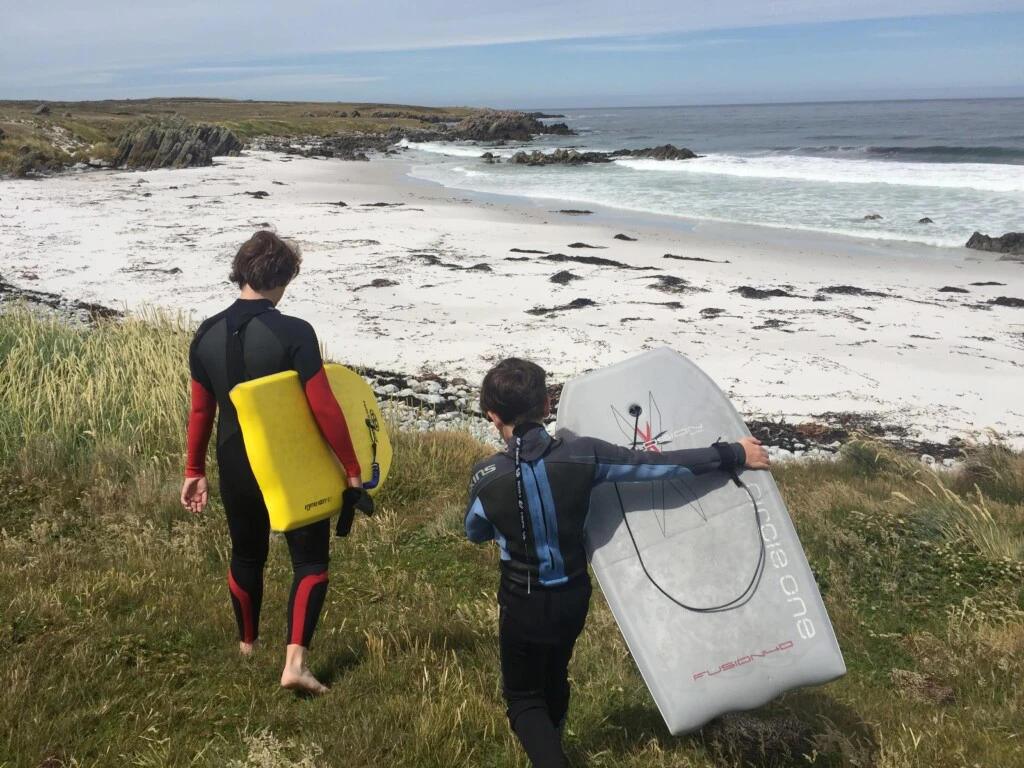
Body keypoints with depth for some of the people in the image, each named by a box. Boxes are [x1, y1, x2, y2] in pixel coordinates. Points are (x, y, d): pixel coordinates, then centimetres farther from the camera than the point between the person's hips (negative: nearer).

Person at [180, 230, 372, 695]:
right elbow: (326, 410, -19)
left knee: (247, 554, 24)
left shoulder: (207, 335, -3)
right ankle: (295, 662, -2)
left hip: (235, 467, 5)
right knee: (310, 561, 9)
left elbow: (200, 413, 5)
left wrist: (194, 472, 16)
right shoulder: (294, 333, -19)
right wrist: (353, 470, -11)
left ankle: (248, 644, 44)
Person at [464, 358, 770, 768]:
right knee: (554, 678, 30)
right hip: (574, 597, 4)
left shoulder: (486, 477, -22)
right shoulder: (582, 454, -20)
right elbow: (661, 464, -14)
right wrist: (734, 453, -4)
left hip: (523, 605, -3)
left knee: (523, 698, 17)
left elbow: (475, 533, -2)